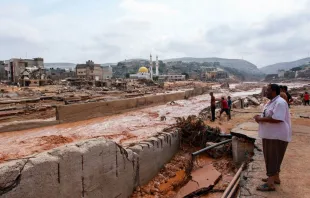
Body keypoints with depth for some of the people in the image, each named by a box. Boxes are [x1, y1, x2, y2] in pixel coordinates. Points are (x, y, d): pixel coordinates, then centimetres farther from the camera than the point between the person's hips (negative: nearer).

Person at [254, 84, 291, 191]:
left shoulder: (280, 103, -21)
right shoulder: (271, 102, 12)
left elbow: (277, 119, -31)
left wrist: (261, 119, -21)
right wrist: (260, 118, 1)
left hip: (277, 136, -10)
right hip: (270, 135, 10)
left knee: (272, 158, -4)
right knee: (272, 158, 19)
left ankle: (270, 184, 3)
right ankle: (275, 178, 34)